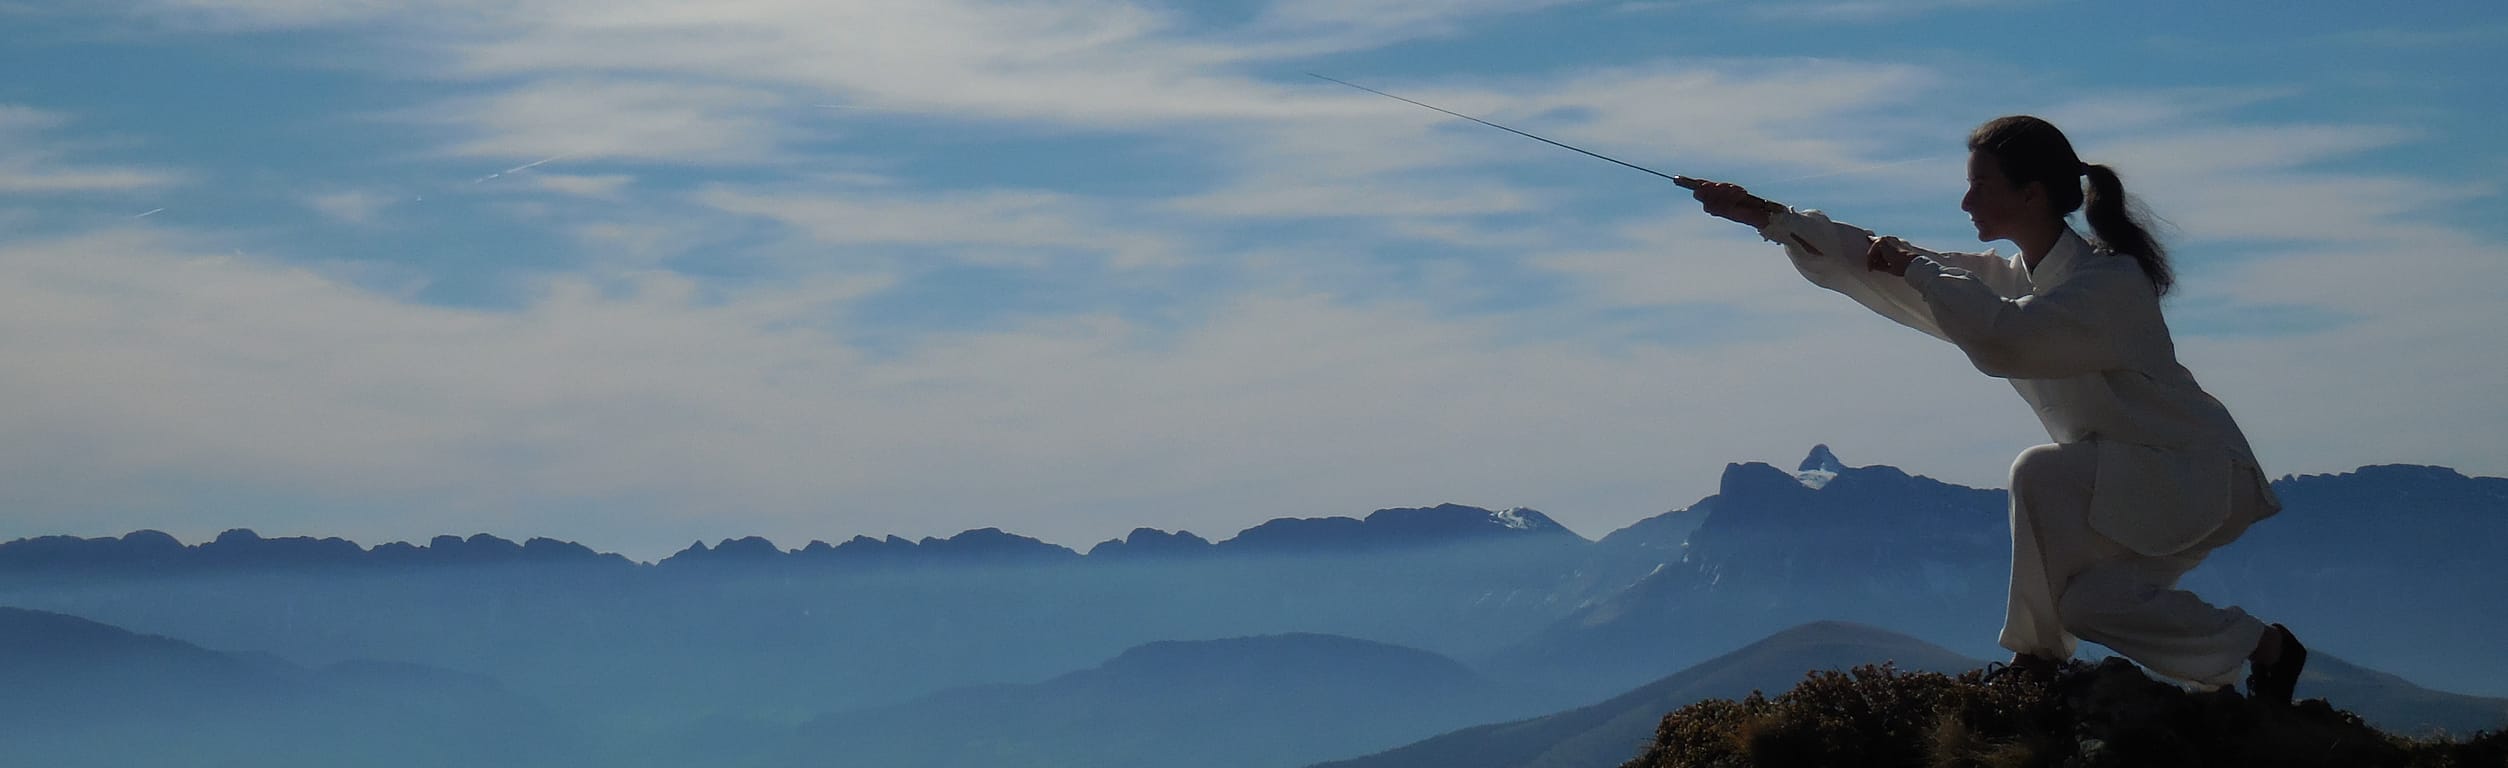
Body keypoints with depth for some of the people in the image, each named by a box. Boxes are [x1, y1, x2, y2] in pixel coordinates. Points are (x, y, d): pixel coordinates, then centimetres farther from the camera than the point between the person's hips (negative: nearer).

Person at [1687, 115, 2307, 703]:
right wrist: (1767, 218, 0)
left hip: (2198, 474, -8)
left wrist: (1916, 268, -29)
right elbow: (1876, 267, 5)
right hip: (2134, 478, 8)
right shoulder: (2011, 278, 2)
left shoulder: (2111, 282, -25)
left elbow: (2004, 336, -41)